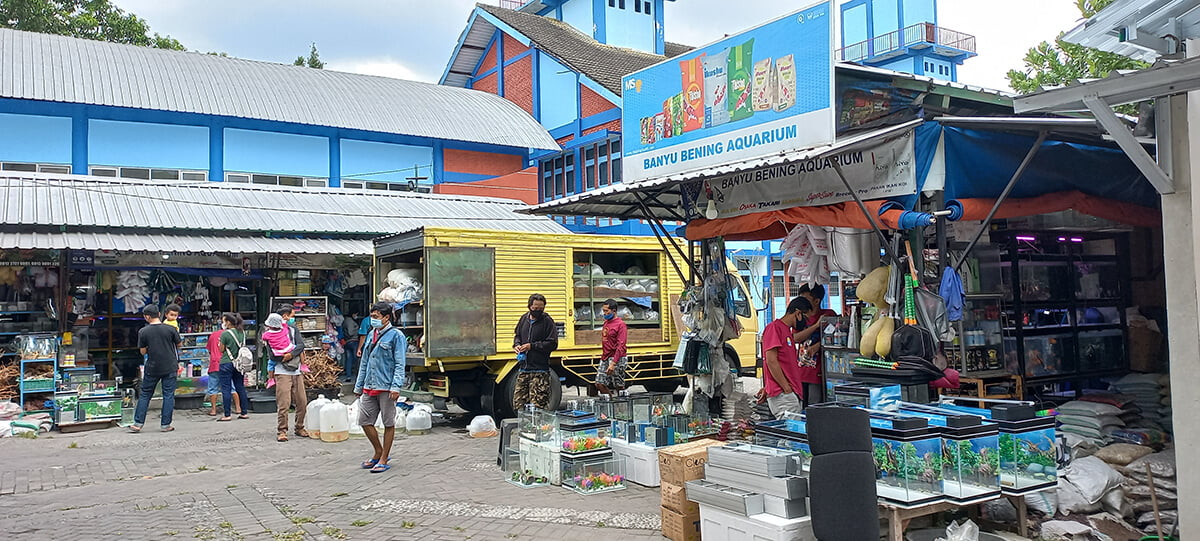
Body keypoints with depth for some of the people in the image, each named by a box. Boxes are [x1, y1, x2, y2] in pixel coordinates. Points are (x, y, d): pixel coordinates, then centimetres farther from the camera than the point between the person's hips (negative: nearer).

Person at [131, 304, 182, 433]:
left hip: (152, 368, 1)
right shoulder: (170, 329, -8)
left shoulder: (143, 331, -7)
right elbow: (179, 344, 6)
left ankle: (138, 423, 13)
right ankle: (166, 425, 6)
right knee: (168, 395, 5)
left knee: (145, 395, 12)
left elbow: (143, 351, -1)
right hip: (170, 367, 0)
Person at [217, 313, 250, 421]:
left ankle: (227, 415, -1)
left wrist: (220, 343, 8)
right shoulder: (242, 333, 5)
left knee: (226, 389, 0)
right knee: (240, 388, 12)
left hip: (227, 363, -6)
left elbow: (222, 349, -7)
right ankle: (244, 412, 14)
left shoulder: (225, 334, -13)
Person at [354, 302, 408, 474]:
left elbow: (399, 364, -10)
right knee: (365, 421, 6)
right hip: (369, 387, 7)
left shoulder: (395, 335, -5)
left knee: (388, 423, 3)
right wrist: (358, 386, 18)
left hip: (386, 387, -7)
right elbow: (364, 362, 20)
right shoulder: (371, 335, 15)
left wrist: (396, 386, -19)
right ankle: (379, 452, 24)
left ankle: (383, 460, 11)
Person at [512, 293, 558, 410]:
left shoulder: (547, 322, -6)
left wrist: (532, 346, -13)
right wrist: (517, 344, 4)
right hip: (523, 370, 6)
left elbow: (552, 344, -9)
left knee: (538, 405, -8)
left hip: (539, 371, -6)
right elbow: (517, 335, 26)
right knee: (518, 403, 9)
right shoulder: (524, 319, 10)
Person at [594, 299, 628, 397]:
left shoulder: (620, 324, -11)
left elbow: (621, 346, -17)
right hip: (605, 359, 8)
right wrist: (603, 358, 16)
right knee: (599, 384, 2)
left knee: (619, 386, -2)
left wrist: (613, 363, -23)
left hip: (616, 359, -8)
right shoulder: (606, 322, 13)